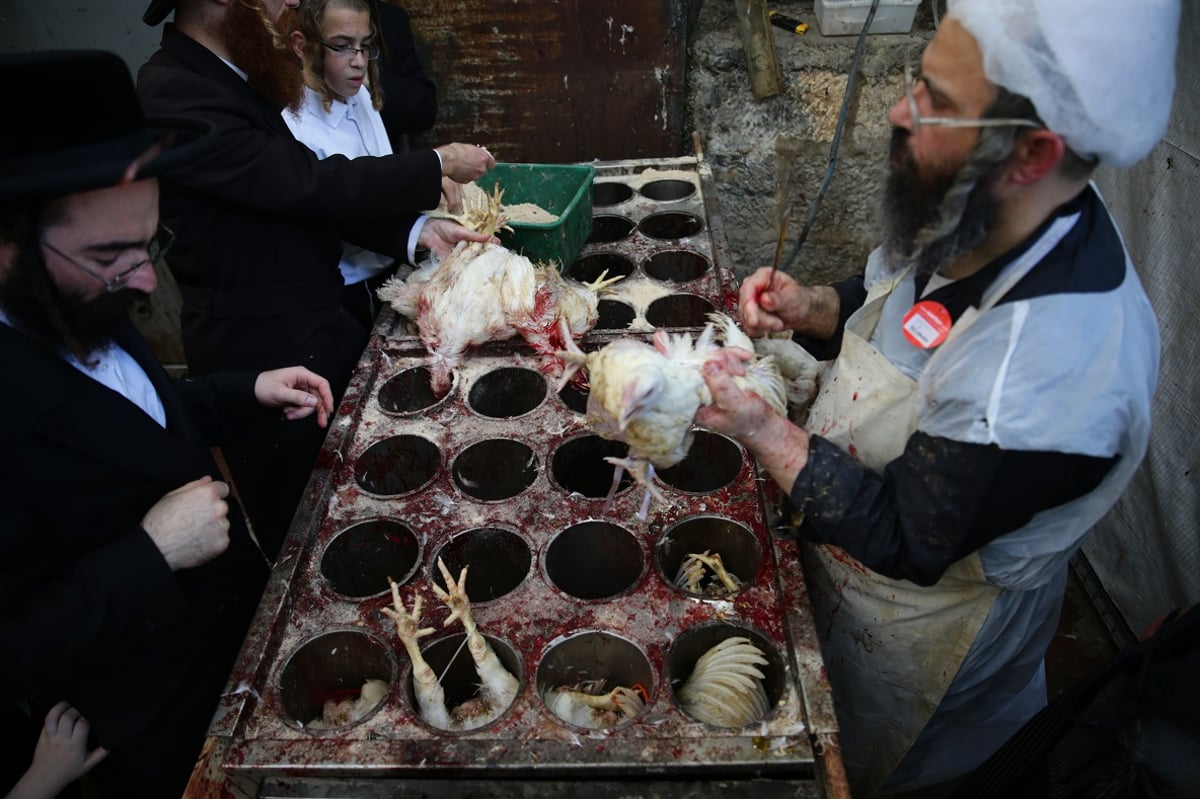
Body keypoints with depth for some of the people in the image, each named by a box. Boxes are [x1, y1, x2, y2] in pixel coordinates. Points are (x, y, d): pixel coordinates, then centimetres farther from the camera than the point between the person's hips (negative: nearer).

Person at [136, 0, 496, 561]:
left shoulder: (239, 82, 7)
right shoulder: (173, 96, -22)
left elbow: (311, 195, 7)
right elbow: (310, 183, -26)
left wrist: (417, 229, -5)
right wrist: (439, 165, -14)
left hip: (318, 320, 9)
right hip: (265, 350, -9)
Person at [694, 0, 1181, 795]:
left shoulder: (1053, 369, -41)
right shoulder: (975, 222, -14)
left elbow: (903, 542, -30)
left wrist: (762, 431, -32)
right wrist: (810, 307, -13)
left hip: (919, 634, -7)